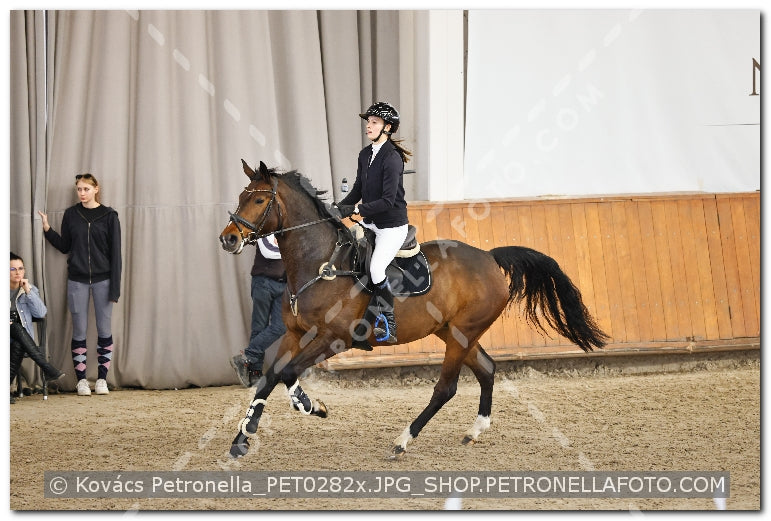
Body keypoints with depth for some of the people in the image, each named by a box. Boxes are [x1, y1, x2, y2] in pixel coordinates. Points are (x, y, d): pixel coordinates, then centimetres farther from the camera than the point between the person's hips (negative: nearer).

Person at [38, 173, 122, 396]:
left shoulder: (109, 216, -1)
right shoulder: (71, 215, 6)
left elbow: (115, 252, -2)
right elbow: (64, 246, 10)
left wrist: (115, 286, -7)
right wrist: (47, 229, -5)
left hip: (102, 279, -2)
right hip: (77, 280, 2)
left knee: (104, 331, 0)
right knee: (79, 331, 1)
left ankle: (102, 379, 5)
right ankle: (81, 380, 5)